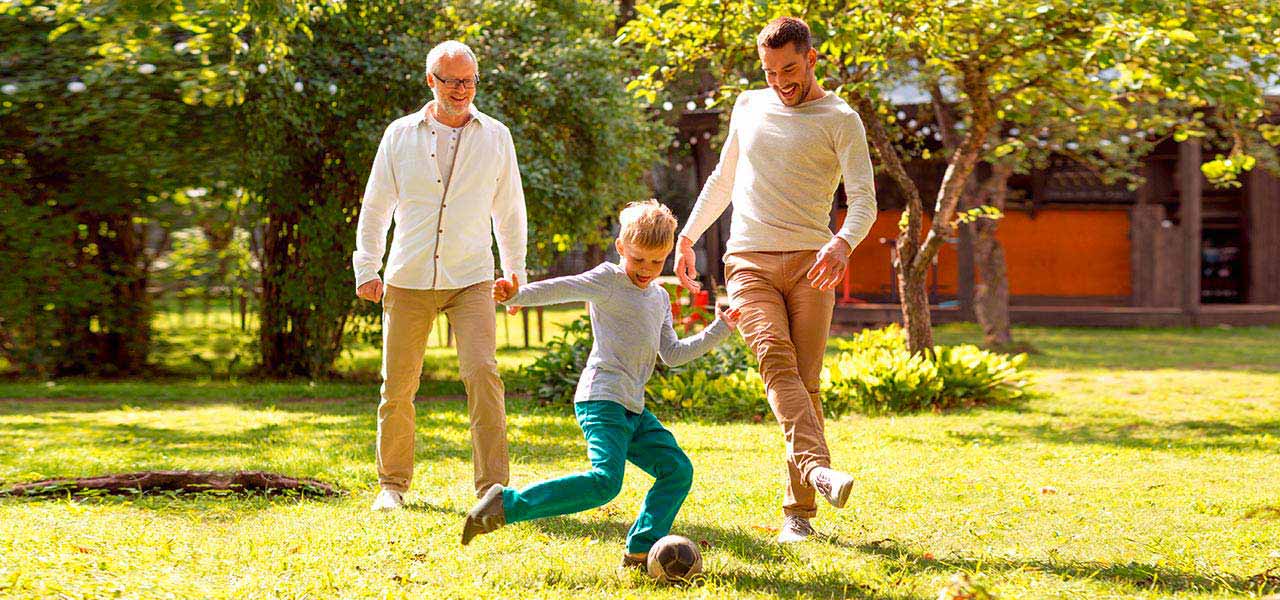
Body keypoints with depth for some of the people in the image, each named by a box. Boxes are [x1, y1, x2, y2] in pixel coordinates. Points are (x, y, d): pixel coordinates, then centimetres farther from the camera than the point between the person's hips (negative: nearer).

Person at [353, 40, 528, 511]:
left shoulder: (495, 136, 7)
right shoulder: (401, 135, 5)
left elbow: (509, 210, 15)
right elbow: (375, 207, 10)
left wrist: (515, 272, 15)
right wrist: (366, 269, 4)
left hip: (470, 281, -1)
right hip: (408, 281, 1)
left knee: (482, 374, -17)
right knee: (398, 385, 3)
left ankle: (493, 487, -14)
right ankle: (393, 483, 21)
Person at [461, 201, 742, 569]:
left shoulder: (660, 298, 21)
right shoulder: (608, 280, -3)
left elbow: (672, 354, 26)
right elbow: (561, 289, -17)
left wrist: (719, 330, 23)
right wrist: (518, 295, -34)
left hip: (632, 409, 9)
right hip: (602, 397, -9)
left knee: (678, 470, 5)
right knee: (605, 481, -23)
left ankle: (641, 550, 9)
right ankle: (505, 504, -21)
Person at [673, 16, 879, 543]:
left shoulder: (839, 120, 3)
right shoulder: (749, 107, 17)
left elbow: (863, 200, -7)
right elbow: (723, 180, 30)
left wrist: (843, 242, -26)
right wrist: (687, 237, 28)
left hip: (810, 262, -2)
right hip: (749, 262, 2)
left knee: (805, 380, -8)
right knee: (776, 358, -23)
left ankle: (798, 512, -4)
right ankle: (817, 467, -41)